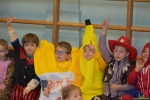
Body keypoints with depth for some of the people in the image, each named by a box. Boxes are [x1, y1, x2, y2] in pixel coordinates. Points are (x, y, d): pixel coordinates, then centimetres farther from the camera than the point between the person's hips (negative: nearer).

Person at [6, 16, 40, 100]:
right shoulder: (20, 52, 2)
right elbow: (14, 39, 3)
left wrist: (29, 87, -16)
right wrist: (9, 26, -5)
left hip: (33, 86, -3)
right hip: (20, 84, 4)